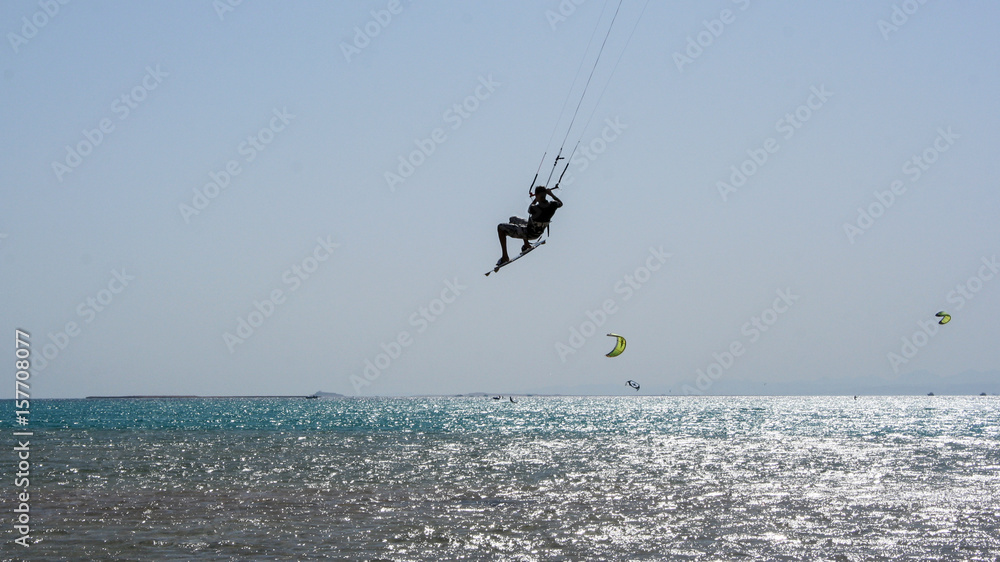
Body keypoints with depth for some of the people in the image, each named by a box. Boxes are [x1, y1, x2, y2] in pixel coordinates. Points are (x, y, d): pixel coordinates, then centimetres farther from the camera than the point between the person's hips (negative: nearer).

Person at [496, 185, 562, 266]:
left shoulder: (535, 209, -34)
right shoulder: (552, 205, -18)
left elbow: (529, 210, -6)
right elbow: (560, 203, 8)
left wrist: (536, 199, 8)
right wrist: (551, 194, 17)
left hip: (528, 233, -7)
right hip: (538, 233, 7)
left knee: (501, 228, 3)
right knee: (513, 219, 30)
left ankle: (505, 257, 1)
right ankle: (526, 244, 38)